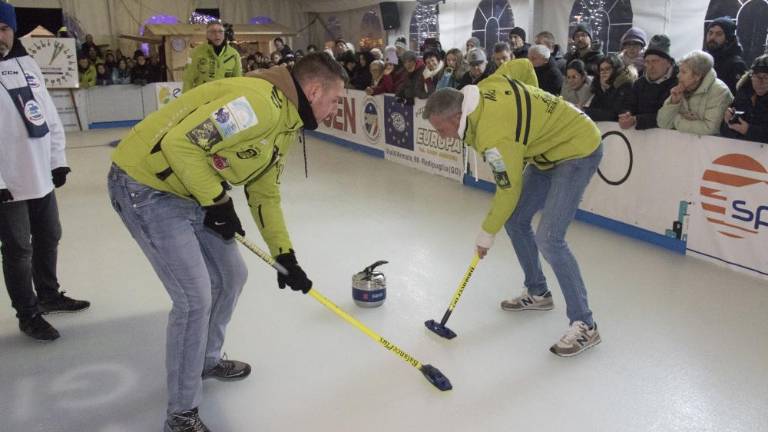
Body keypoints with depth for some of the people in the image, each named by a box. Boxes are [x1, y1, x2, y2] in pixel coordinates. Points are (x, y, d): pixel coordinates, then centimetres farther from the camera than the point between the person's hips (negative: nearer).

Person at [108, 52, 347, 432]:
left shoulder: (285, 123, 8)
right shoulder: (261, 102, -25)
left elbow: (264, 193, 14)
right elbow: (180, 141, -29)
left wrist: (285, 256, 10)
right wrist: (217, 201, -17)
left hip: (190, 192, 10)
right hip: (145, 185, -10)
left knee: (231, 276, 16)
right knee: (196, 297, -9)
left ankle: (207, 359, 41)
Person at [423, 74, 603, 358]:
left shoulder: (493, 135, -32)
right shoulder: (483, 88, -8)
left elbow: (509, 189, -21)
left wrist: (487, 234, -7)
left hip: (577, 151, -10)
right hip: (551, 147, 10)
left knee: (548, 238, -18)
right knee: (516, 221, 11)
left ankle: (584, 325, -6)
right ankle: (537, 293, 28)